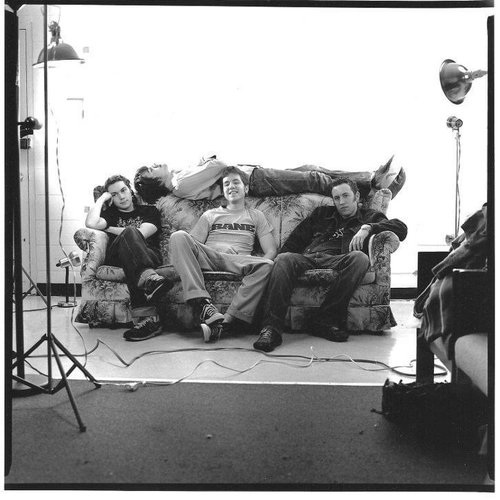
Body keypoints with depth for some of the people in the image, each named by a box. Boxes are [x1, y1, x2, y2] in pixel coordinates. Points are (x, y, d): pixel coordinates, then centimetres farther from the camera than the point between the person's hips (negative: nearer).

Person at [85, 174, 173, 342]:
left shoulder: (149, 211, 25)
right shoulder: (110, 214, 28)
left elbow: (141, 234, 2)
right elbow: (90, 224, 3)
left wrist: (110, 229, 11)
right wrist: (102, 198, 14)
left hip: (149, 256, -1)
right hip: (116, 258, 1)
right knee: (129, 233, -32)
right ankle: (148, 278, -64)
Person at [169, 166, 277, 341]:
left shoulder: (256, 216, 27)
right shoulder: (210, 215, 28)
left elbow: (271, 251, 14)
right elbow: (192, 245, 15)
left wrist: (255, 265, -9)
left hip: (238, 262, -1)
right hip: (207, 258, 1)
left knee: (266, 265, -34)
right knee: (179, 236, -28)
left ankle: (226, 322, -42)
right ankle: (204, 306, -43)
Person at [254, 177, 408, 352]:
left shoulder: (370, 217, 26)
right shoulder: (321, 214, 35)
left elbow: (401, 228, 9)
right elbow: (297, 237, 27)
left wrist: (368, 228, -7)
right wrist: (283, 252, 5)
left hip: (335, 260, -1)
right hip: (307, 257, 2)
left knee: (360, 258, -36)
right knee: (285, 260, -33)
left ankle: (325, 321, -33)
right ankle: (271, 329, -43)